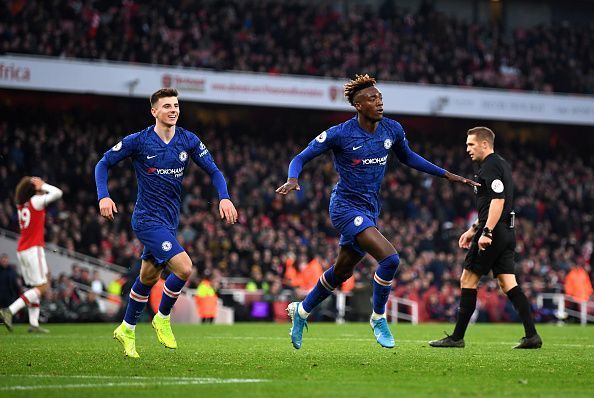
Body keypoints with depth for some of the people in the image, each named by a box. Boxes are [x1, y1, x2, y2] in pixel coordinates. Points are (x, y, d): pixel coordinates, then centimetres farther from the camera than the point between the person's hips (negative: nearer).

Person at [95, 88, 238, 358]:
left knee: (148, 278, 17)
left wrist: (224, 198, -12)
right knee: (184, 267, -21)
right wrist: (103, 196, -15)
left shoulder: (188, 140, 1)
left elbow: (213, 171, 5)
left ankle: (126, 330, 35)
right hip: (148, 220, -6)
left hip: (169, 221, 6)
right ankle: (162, 319, 2)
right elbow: (103, 164, -1)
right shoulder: (138, 141, -10)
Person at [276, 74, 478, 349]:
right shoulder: (339, 134, -15)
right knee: (390, 258, -22)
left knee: (342, 271, 17)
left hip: (370, 210, 7)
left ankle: (301, 311, 39)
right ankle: (378, 319, -2)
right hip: (346, 207, -7)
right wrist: (292, 180, -30)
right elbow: (301, 158, -8)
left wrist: (446, 175, 16)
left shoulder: (392, 130, 0)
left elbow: (407, 157, 19)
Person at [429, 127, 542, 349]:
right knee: (508, 283, 5)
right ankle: (532, 335, -4)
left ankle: (457, 337, 1)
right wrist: (473, 229, 30)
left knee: (468, 280, -2)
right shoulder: (501, 165, 21)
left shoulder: (490, 167, -11)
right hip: (507, 232, 10)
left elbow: (498, 200, -22)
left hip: (494, 232, -10)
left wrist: (486, 232, -27)